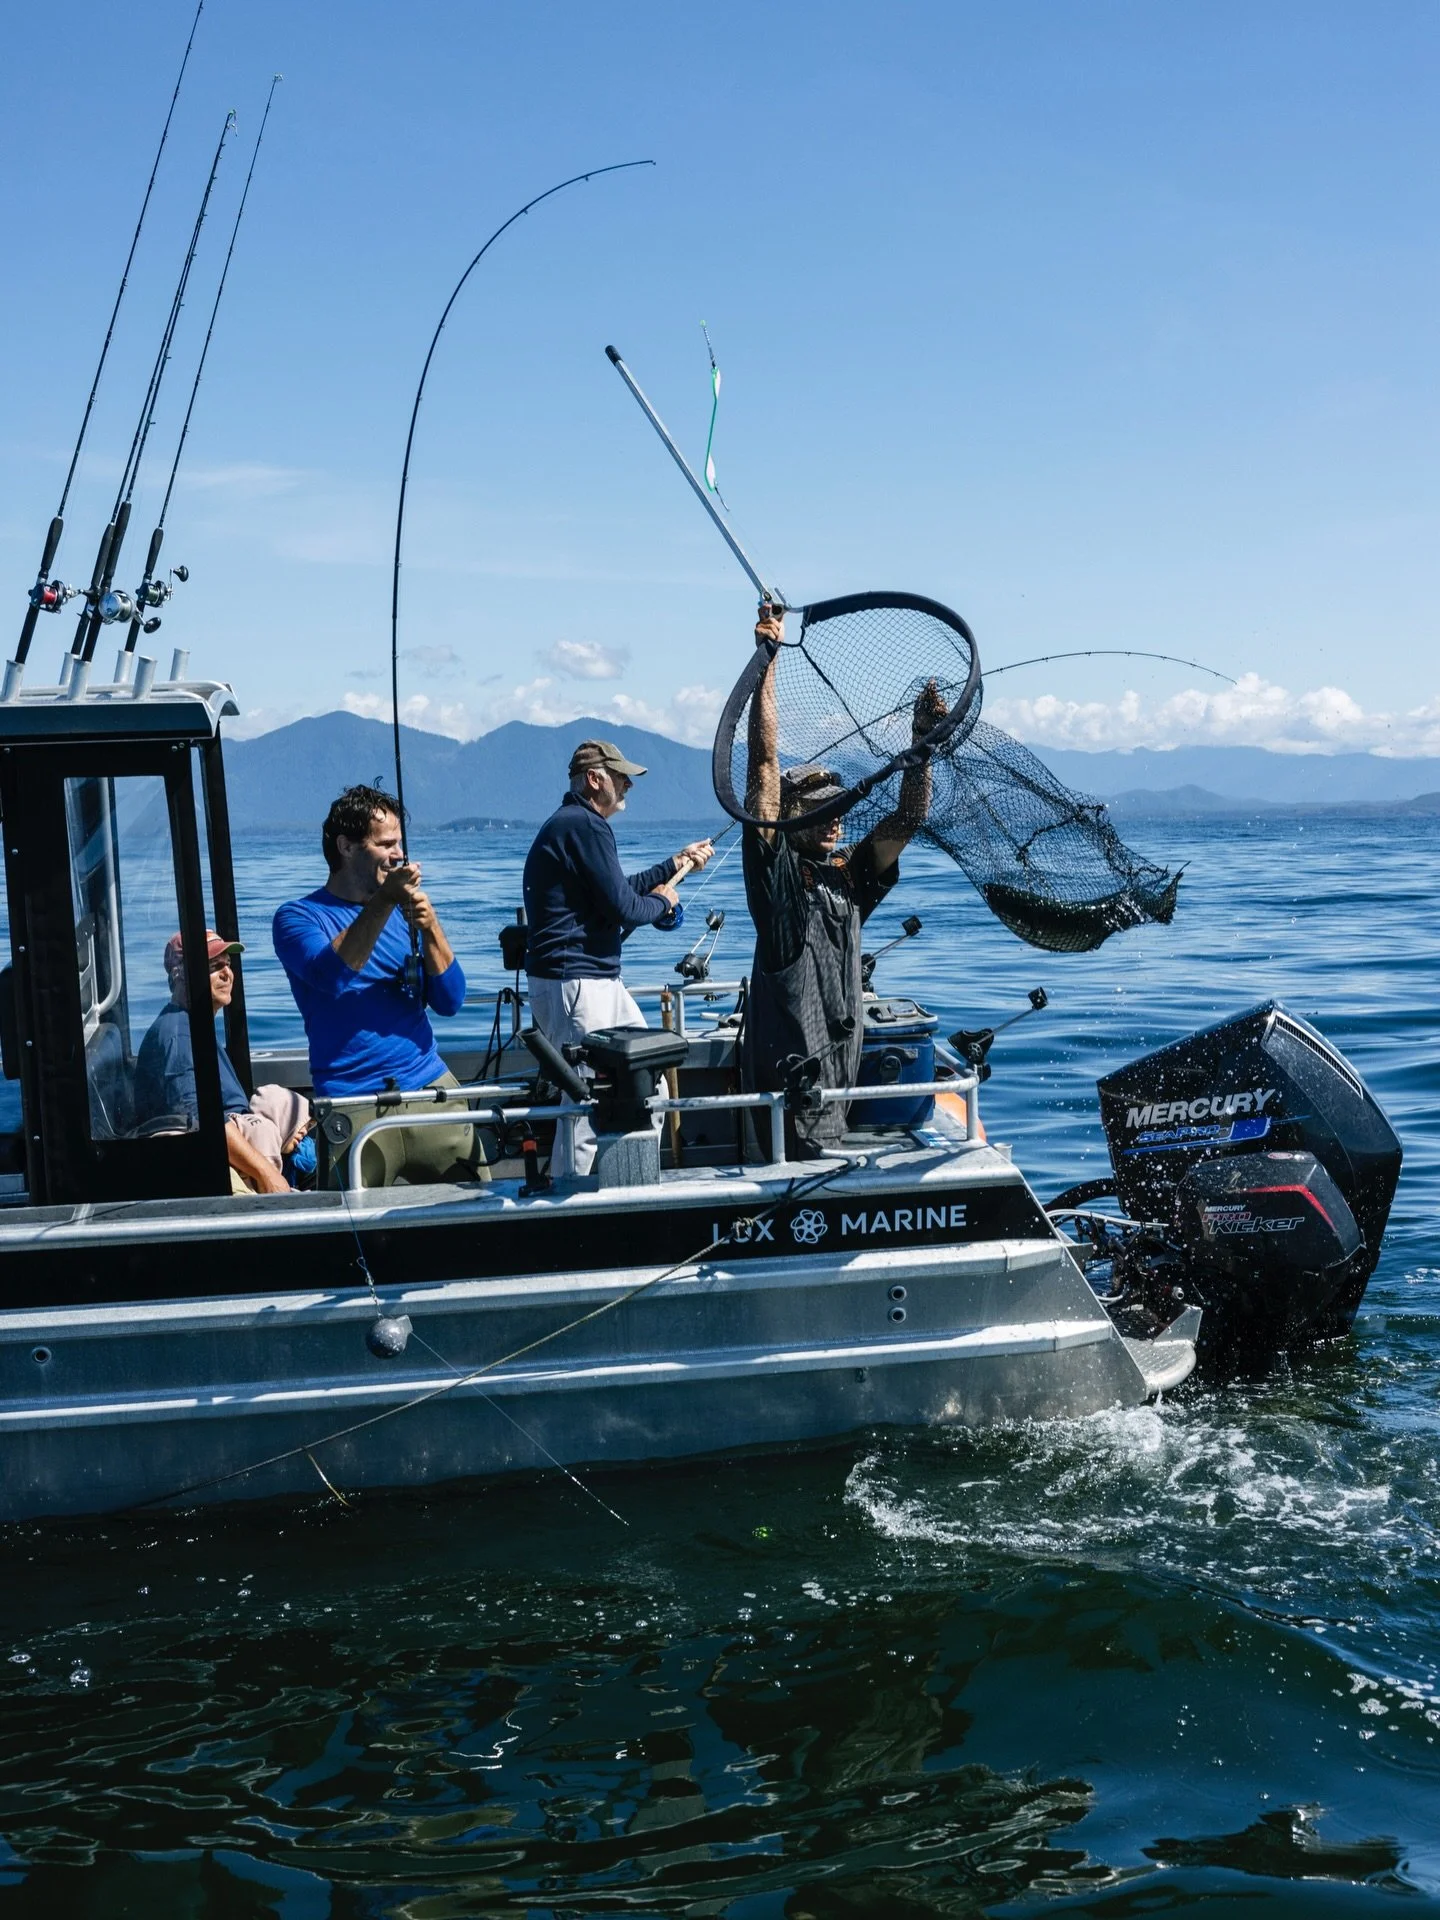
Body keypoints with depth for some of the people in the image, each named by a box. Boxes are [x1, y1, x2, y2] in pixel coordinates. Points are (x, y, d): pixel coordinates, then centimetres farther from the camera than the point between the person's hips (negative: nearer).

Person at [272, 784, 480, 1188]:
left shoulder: (405, 912, 15)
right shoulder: (297, 917, 2)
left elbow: (449, 1002, 6)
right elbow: (331, 975, -19)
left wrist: (430, 929, -8)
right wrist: (384, 902, -23)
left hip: (429, 1084, 4)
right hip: (352, 1103, -4)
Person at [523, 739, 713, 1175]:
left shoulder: (567, 824, 20)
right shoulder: (586, 825, -15)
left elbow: (618, 889, 28)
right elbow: (621, 907, -17)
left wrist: (676, 864, 31)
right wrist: (662, 903, 3)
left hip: (599, 981, 11)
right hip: (576, 983, -11)